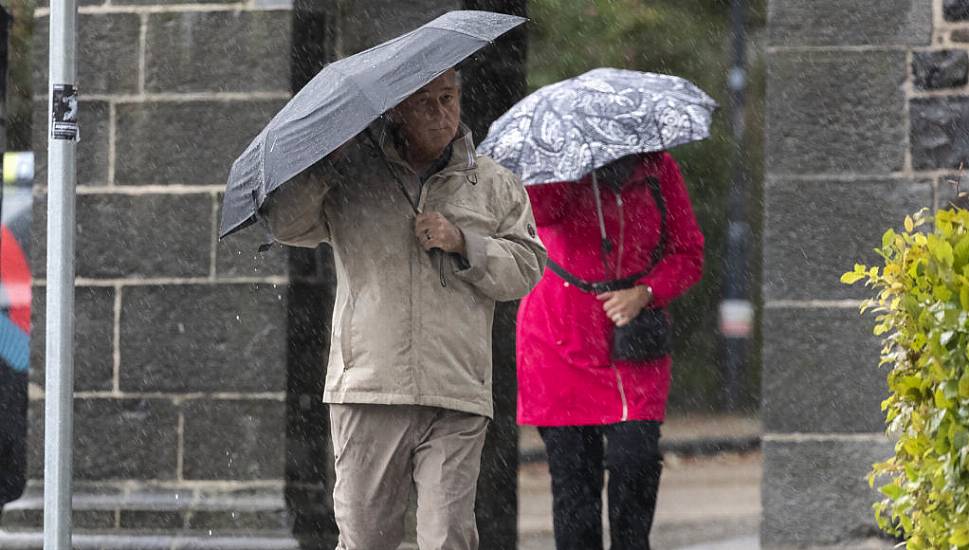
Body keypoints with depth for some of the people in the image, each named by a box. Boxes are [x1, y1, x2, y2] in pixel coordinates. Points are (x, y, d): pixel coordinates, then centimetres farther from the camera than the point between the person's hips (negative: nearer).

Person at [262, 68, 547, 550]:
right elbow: (285, 225, 4)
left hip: (456, 400, 0)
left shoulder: (494, 185, 13)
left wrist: (463, 243, -6)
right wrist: (328, 162, -7)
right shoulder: (350, 176, 11)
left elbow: (526, 267, 9)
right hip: (368, 388, 0)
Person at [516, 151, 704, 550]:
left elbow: (689, 253, 6)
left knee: (636, 461, -12)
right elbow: (540, 210, -23)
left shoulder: (657, 168, 5)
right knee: (572, 468, 0)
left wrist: (645, 293, -11)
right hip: (561, 345, -1)